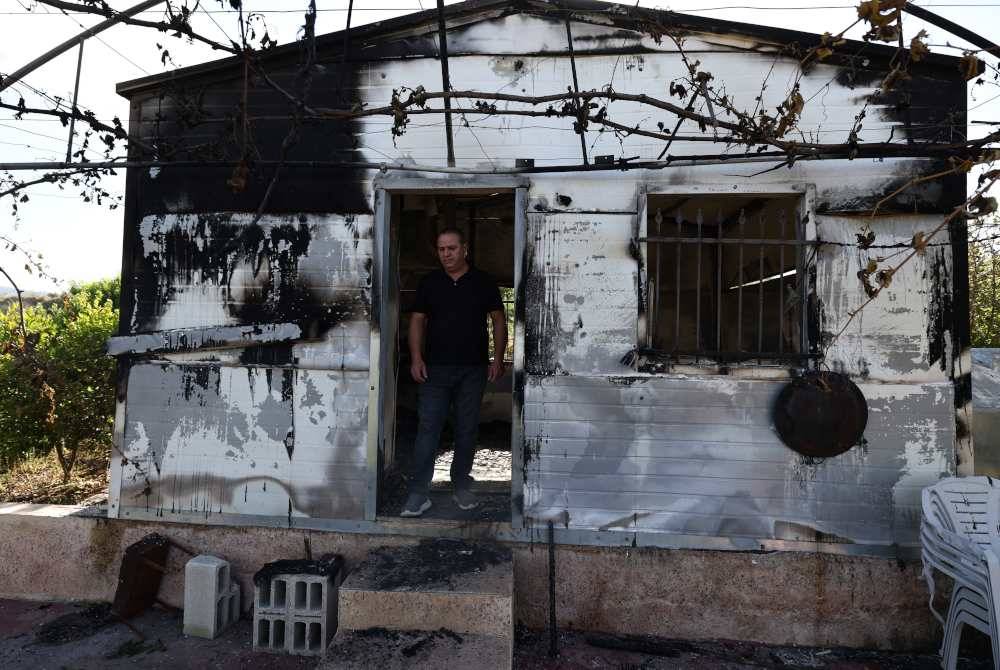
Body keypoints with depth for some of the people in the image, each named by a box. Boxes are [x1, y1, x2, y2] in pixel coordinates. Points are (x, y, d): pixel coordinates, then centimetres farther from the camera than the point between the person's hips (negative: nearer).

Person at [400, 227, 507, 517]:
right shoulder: (429, 283, 7)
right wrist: (416, 358, -4)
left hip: (473, 369, 0)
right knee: (428, 429, -5)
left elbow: (499, 320, 5)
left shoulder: (483, 282, 4)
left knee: (467, 430, 8)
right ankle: (418, 494, -2)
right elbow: (417, 320, 8)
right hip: (435, 369, 0)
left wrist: (498, 358, -3)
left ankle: (462, 486, 22)